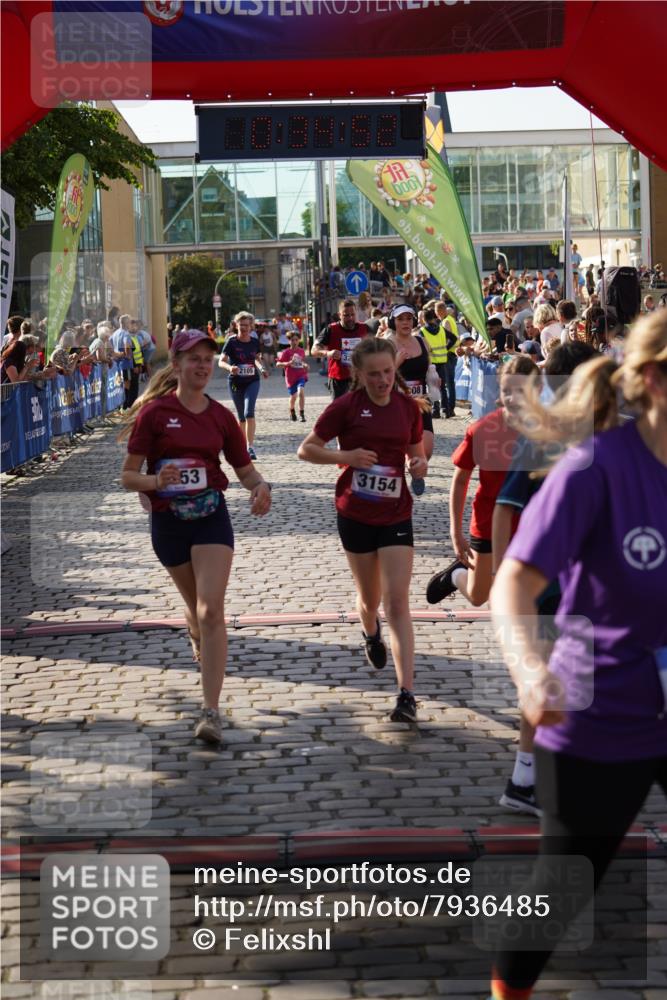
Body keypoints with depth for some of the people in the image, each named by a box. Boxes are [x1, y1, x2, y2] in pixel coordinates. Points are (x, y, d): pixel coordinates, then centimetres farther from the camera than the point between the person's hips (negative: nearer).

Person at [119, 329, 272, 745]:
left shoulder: (221, 416, 2)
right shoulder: (154, 412, -7)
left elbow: (245, 469, 10)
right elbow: (128, 475, -7)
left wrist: (261, 488, -13)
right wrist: (157, 481, -28)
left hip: (212, 518, 0)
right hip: (168, 521, 0)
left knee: (211, 611, -14)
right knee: (197, 609, 17)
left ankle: (212, 711, -16)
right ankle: (205, 654, 53)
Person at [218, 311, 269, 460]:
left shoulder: (255, 342, 1)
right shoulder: (232, 342, -9)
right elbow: (221, 362, -13)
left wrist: (261, 368, 2)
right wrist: (230, 367, -34)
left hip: (252, 381, 0)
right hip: (236, 383, 0)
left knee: (249, 413, -18)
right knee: (241, 416, 10)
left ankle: (250, 447, -21)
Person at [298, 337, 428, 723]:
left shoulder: (409, 407, 1)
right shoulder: (346, 406, -8)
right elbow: (306, 449, -4)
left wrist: (420, 464, -8)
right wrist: (346, 456, -19)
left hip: (396, 514, 0)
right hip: (355, 514, 0)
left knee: (398, 601, -10)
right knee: (370, 598, 16)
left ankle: (407, 694, -15)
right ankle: (372, 634, 54)